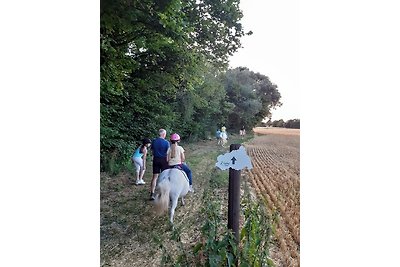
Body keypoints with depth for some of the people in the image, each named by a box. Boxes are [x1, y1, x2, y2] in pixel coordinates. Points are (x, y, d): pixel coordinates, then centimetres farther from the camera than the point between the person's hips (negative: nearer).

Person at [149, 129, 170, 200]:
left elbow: (152, 150, 8)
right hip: (164, 160, -3)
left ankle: (152, 194, 6)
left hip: (156, 159, 3)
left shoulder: (154, 141, 0)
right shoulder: (166, 142, -12)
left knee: (155, 177, 7)